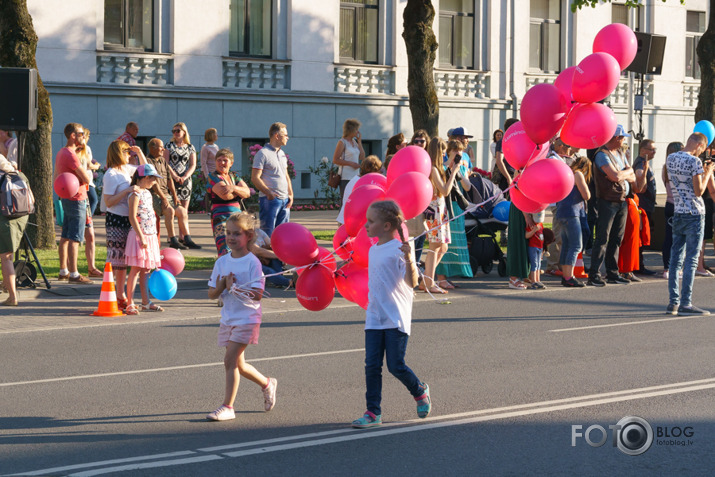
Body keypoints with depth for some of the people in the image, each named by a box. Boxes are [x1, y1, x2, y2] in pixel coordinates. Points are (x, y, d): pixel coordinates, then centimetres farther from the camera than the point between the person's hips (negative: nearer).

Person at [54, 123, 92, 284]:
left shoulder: (61, 153, 14)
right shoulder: (71, 155, -19)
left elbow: (55, 177, 22)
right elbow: (86, 179, -20)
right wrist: (85, 171, -1)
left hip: (67, 197, 10)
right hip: (77, 199, -10)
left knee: (65, 237, 14)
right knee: (75, 239, -8)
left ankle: (63, 271, 21)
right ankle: (74, 274, -7)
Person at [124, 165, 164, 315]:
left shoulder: (147, 193, 15)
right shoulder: (135, 194, -13)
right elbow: (132, 217, -18)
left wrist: (155, 236, 22)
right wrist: (141, 237, -22)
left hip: (150, 236, 9)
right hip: (139, 236, -9)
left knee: (146, 270, 12)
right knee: (136, 269, -8)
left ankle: (146, 302, 17)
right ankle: (130, 304, -6)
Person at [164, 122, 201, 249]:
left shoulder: (190, 148, 11)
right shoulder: (169, 146, 7)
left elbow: (193, 165, 5)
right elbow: (166, 163, -1)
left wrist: (184, 177, -11)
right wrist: (175, 176, -13)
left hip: (186, 180, 3)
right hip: (172, 180, -3)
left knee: (184, 208, 3)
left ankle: (181, 237, 9)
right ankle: (187, 237, -17)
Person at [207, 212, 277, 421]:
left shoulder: (252, 262, -11)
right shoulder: (222, 262, 6)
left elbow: (257, 294, -18)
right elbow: (211, 294, 6)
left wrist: (234, 287, -22)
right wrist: (222, 286, -14)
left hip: (247, 319, -7)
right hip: (228, 318, 7)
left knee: (230, 360, -14)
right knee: (238, 365, 14)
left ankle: (227, 406, -9)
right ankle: (267, 384, 39)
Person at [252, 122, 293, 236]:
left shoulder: (282, 154, 18)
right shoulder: (263, 153, -7)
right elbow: (255, 178, -12)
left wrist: (290, 194, 10)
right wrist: (269, 193, -22)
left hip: (285, 200, 8)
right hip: (270, 200, -8)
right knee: (268, 233, -7)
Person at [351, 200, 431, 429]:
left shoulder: (398, 249, -13)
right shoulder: (373, 250, 12)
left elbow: (412, 283, -24)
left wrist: (409, 260, -38)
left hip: (396, 319, -7)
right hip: (374, 318, 7)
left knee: (396, 366, -2)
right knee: (372, 365, 1)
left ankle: (420, 391, 26)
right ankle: (373, 413, 5)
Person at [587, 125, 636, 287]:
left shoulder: (620, 154, 15)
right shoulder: (602, 155, -12)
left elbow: (632, 177, 12)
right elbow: (616, 176, -23)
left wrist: (623, 175, -9)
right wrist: (627, 171, -3)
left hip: (622, 202, 8)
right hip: (608, 202, -8)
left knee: (616, 239, 10)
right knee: (602, 239, -8)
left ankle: (612, 273, 17)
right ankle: (593, 275, -8)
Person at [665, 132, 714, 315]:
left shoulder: (670, 159, 8)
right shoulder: (694, 161, -13)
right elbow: (699, 191, -14)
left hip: (678, 214, 7)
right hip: (694, 214, -7)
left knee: (676, 259, 7)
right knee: (691, 259, -4)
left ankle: (673, 302, 7)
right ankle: (685, 303, -6)